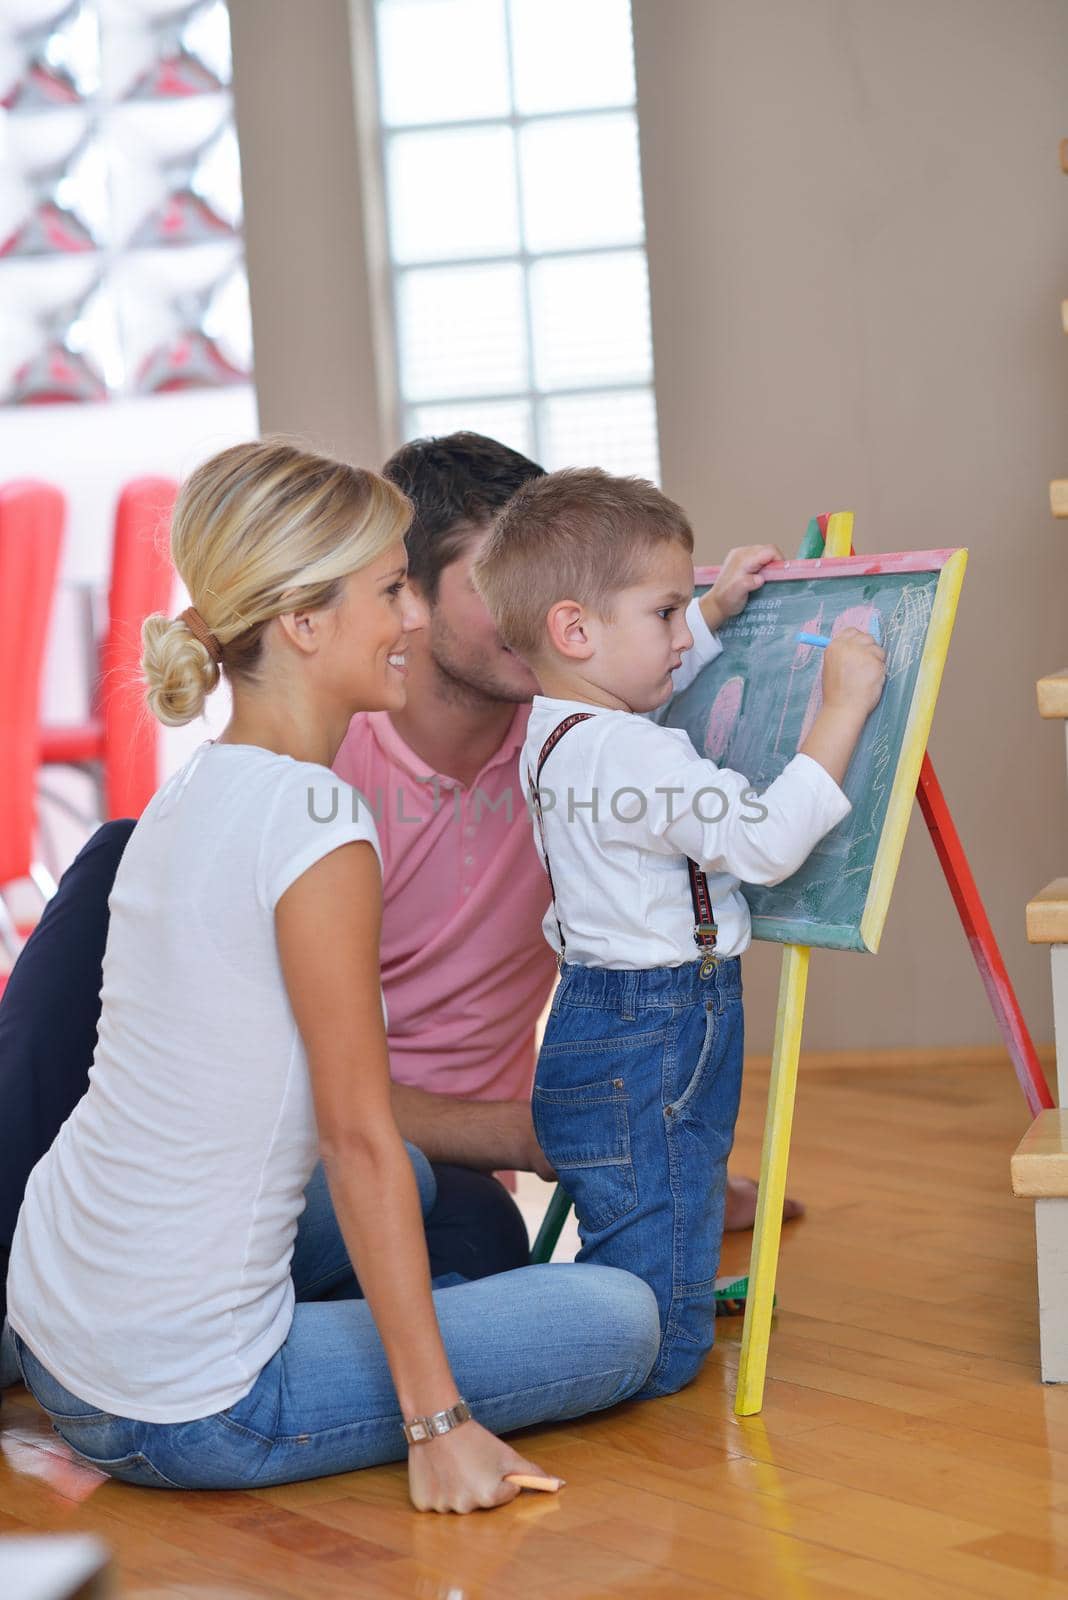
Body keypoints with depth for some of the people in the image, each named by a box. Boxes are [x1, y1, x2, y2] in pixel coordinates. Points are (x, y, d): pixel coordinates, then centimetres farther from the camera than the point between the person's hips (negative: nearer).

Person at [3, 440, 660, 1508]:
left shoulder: (191, 795, 9)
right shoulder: (314, 820, -18)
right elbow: (358, 1137, -17)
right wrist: (437, 1422, -12)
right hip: (182, 1411, -9)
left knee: (417, 1186, 30)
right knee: (622, 1320, 1)